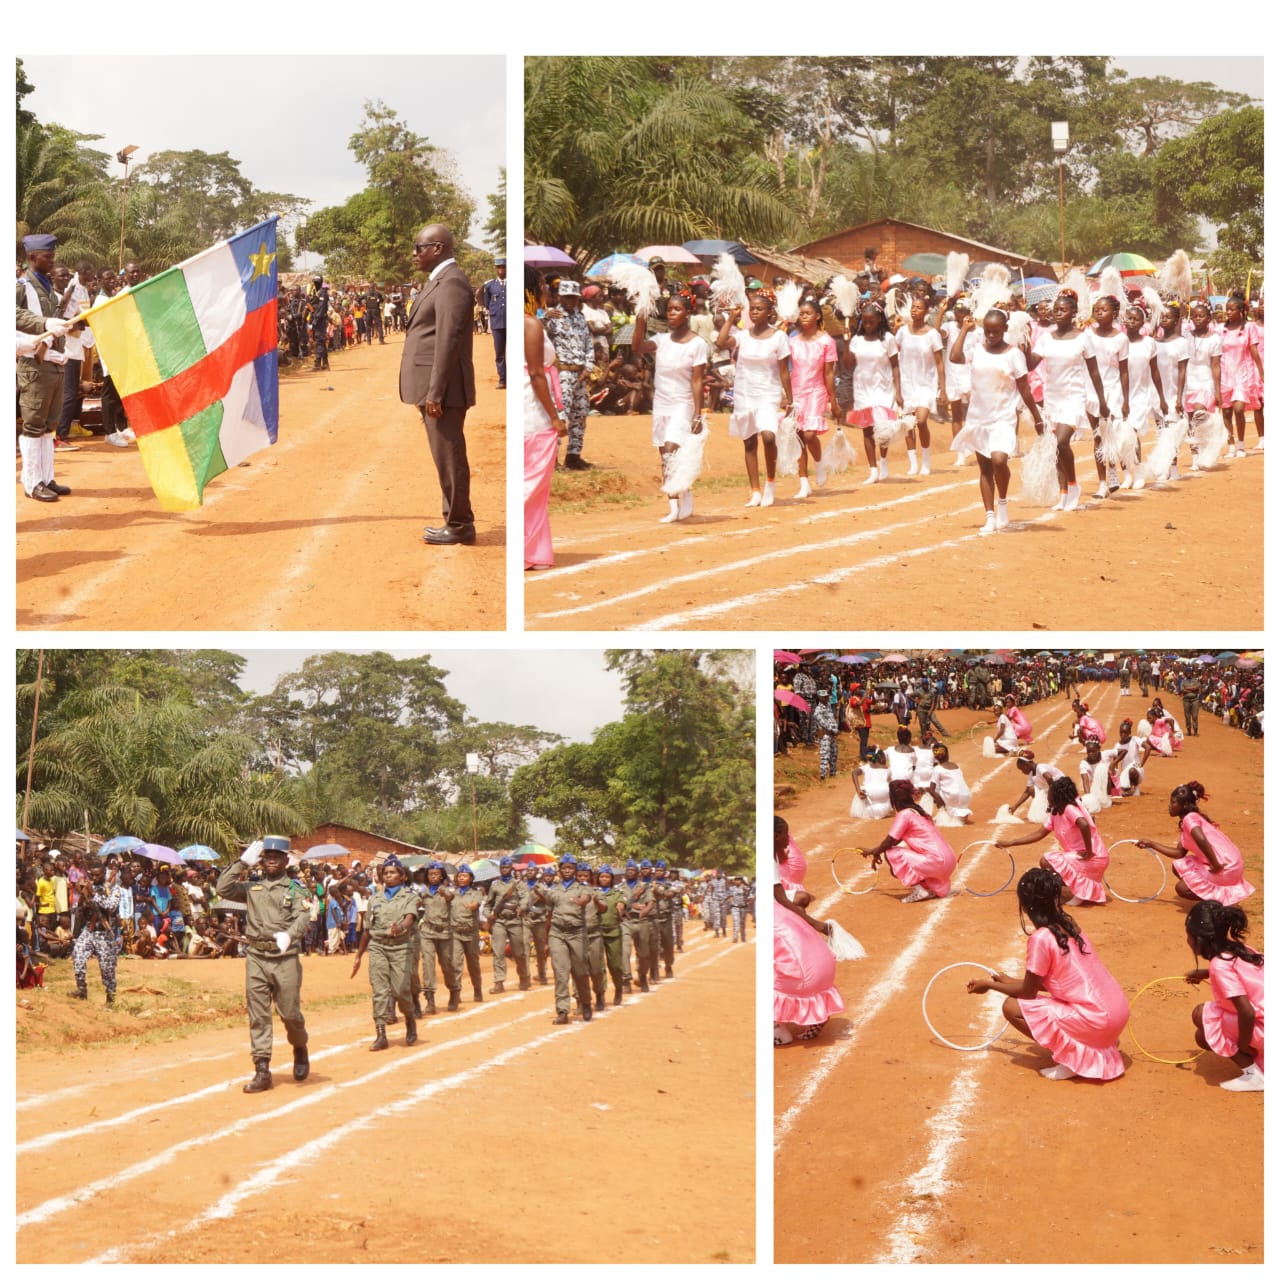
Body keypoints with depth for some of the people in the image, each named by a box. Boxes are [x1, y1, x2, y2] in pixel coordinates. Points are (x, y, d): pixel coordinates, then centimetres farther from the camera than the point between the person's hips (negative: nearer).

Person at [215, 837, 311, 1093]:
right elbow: (223, 889, 0)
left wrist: (288, 935, -32)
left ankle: (300, 1050, 31)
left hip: (285, 959, -3)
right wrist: (242, 863, -2)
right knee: (258, 1016, 1)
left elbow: (302, 918, -12)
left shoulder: (295, 889, 3)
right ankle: (262, 1071, 4)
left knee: (289, 1013, 1)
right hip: (256, 958, 3)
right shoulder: (251, 888, 11)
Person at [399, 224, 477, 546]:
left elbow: (449, 339, -20)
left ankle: (459, 526, 3)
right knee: (446, 458, 15)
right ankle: (456, 520, 22)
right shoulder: (440, 280, 18)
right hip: (435, 389, 10)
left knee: (449, 457, -4)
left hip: (443, 389, -10)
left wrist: (435, 392, -22)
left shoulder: (450, 281, -15)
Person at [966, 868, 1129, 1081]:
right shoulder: (1068, 924, 10)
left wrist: (990, 985, 12)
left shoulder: (1041, 938, -14)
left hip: (1096, 1018, -8)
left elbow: (1028, 992, -3)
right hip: (1117, 1010, 8)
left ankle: (1076, 1056, -6)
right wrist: (1011, 981, 34)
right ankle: (1101, 1043, 14)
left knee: (1012, 1007, -3)